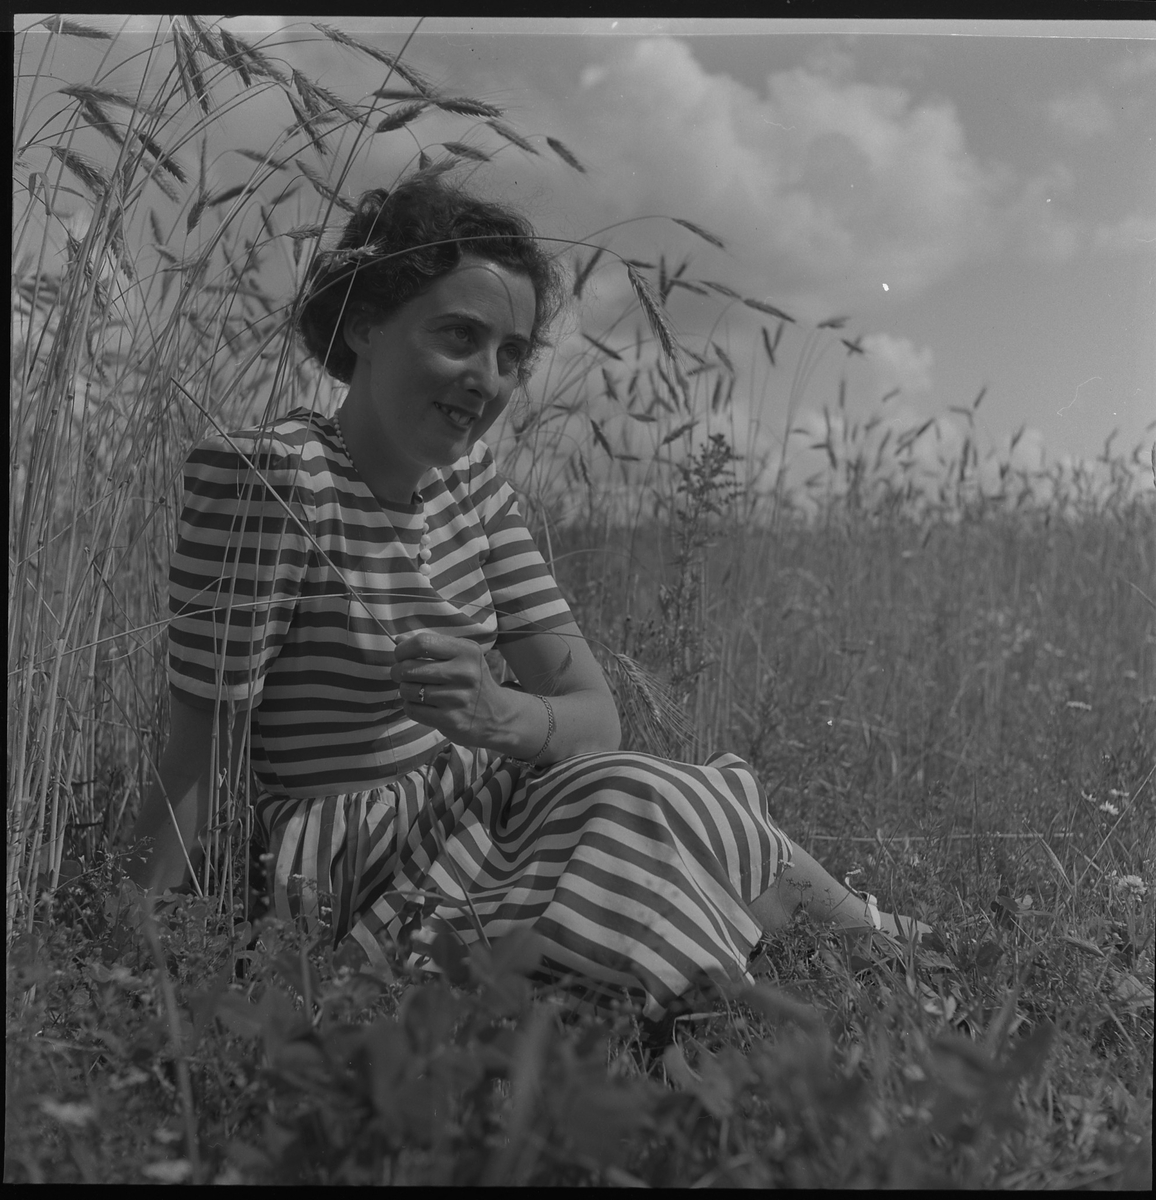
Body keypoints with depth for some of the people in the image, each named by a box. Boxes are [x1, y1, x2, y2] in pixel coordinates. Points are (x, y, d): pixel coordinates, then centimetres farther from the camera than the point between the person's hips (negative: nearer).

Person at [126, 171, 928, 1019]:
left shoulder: (468, 478, 4)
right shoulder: (265, 475, -16)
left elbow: (597, 721, -3)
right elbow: (195, 762, -14)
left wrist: (493, 711, -23)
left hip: (493, 815, 6)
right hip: (376, 878, -6)